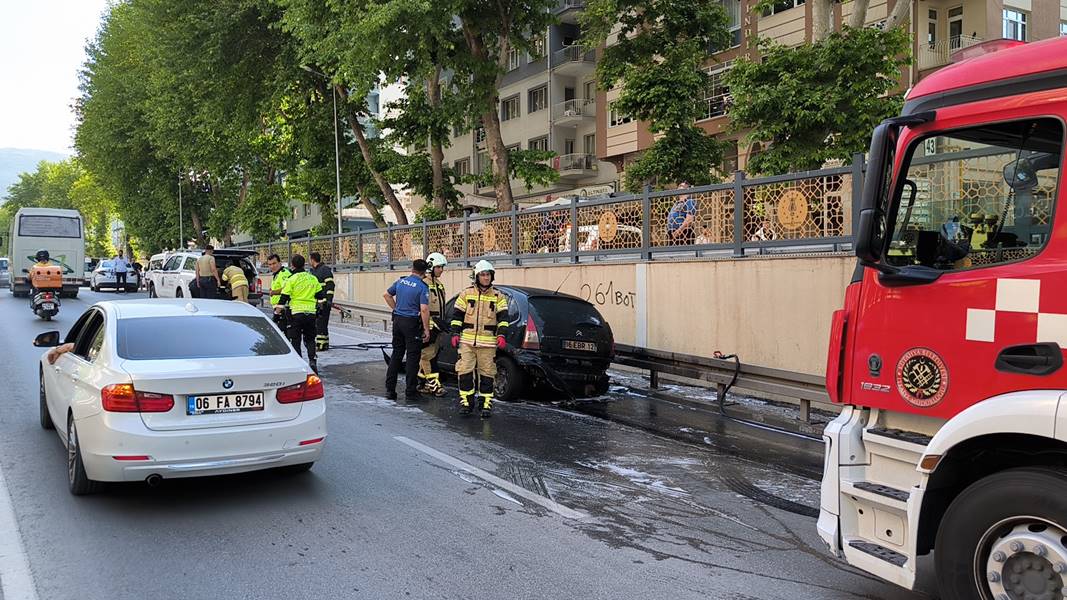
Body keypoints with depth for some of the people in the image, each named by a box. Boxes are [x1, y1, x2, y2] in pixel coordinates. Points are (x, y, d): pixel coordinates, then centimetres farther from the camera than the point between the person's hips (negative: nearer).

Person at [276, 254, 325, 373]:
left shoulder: (291, 279, -7)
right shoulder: (313, 278, 7)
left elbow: (284, 298, -7)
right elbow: (321, 296, 13)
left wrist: (277, 311, 0)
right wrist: (320, 305, 29)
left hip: (296, 313, -4)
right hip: (311, 313, 4)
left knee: (295, 340, 6)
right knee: (310, 339, 16)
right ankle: (312, 361, 2)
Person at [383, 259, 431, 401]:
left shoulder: (400, 281, 6)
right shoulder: (422, 287, -12)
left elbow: (386, 295, 16)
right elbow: (424, 309, -18)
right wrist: (426, 330, -13)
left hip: (397, 320, 6)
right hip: (412, 323, -6)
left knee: (396, 354, 13)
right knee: (412, 357, 2)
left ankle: (389, 389, 15)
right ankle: (410, 392, 4)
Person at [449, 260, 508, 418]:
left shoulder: (498, 296, 6)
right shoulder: (466, 294, 6)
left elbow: (503, 317, 2)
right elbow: (457, 315, 8)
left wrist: (501, 335, -11)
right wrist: (455, 334, 0)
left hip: (488, 343, 0)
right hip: (467, 341, 0)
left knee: (487, 373, 3)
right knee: (465, 371, -3)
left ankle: (486, 403, 12)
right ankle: (466, 401, 9)